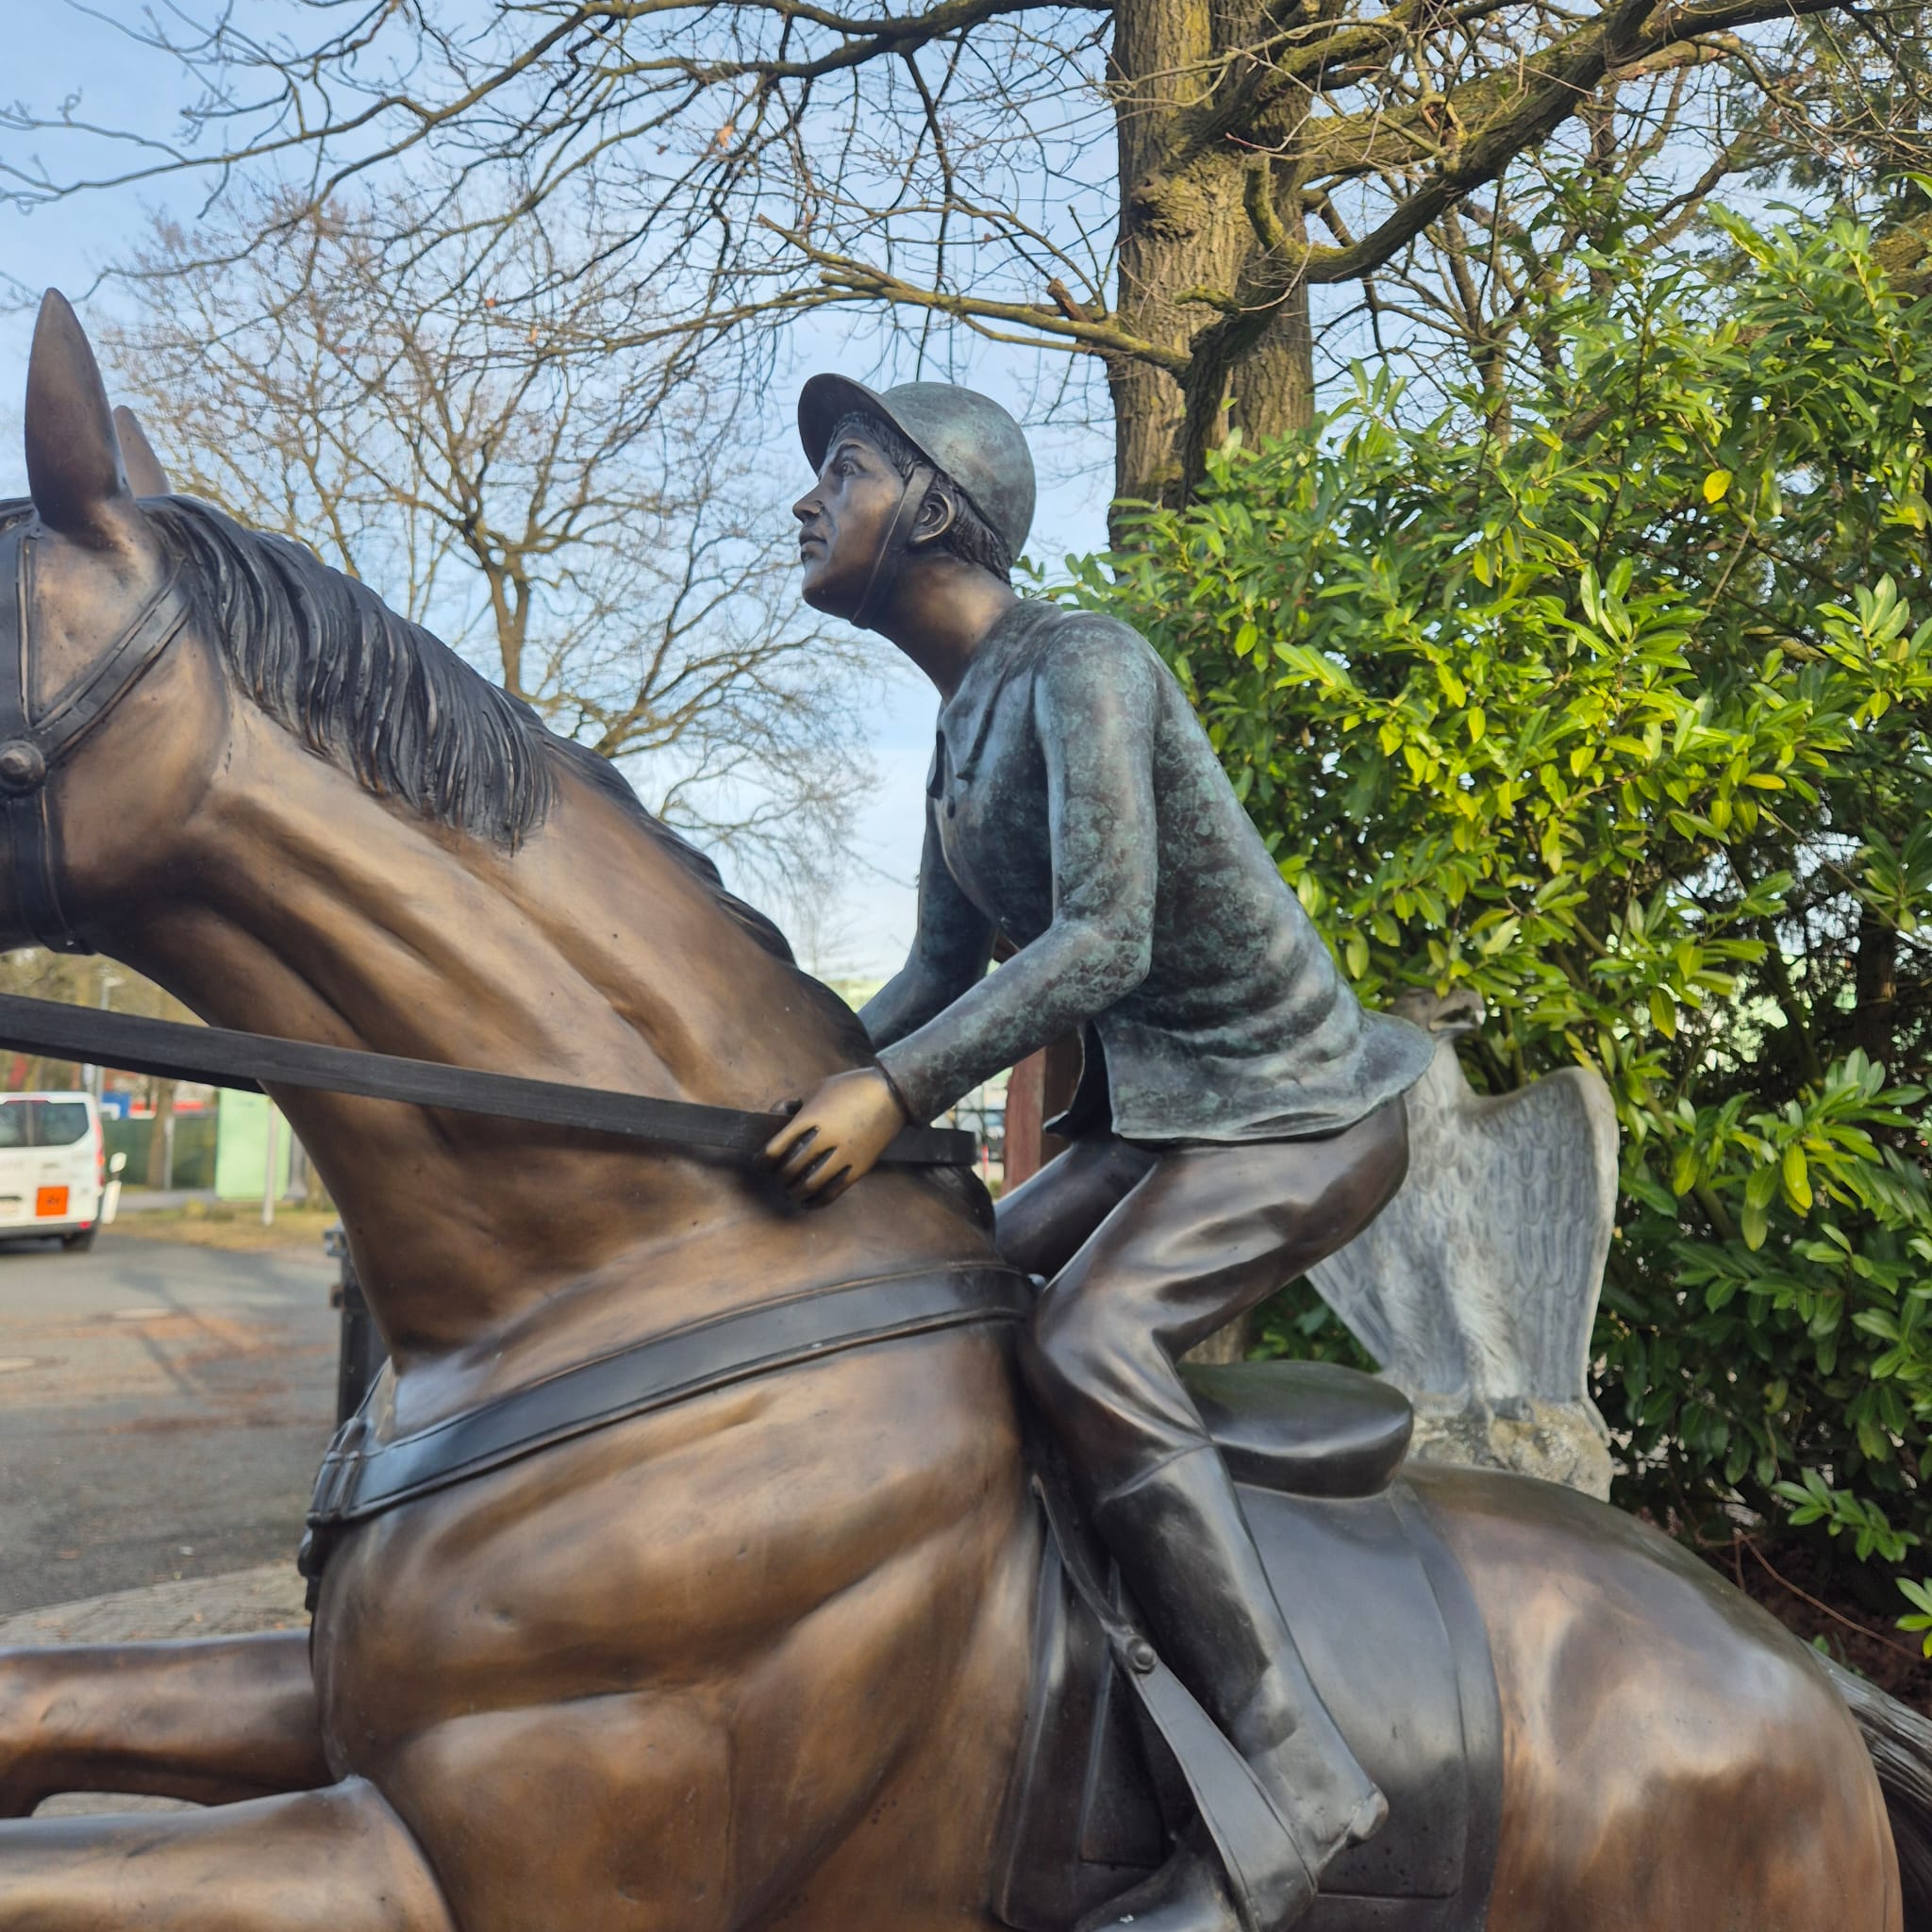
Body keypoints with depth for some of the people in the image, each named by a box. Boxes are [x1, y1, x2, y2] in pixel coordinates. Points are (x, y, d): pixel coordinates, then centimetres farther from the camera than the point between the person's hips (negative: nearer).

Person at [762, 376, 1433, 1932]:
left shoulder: (1079, 667, -17)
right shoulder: (965, 725, 11)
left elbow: (1101, 942, -28)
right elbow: (941, 973, 12)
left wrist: (896, 1093, -33)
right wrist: (806, 1104, 2)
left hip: (1293, 1109, -9)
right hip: (1152, 1111, 10)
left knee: (1086, 1338, -29)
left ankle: (1289, 1789, -22)